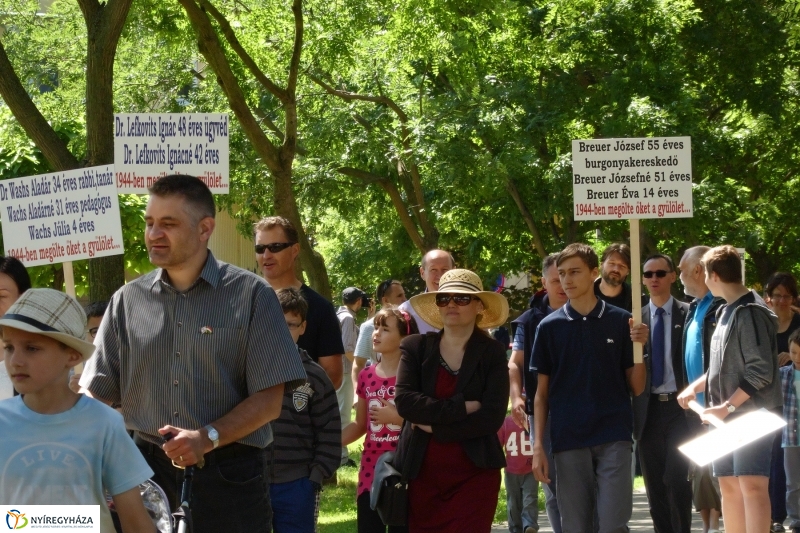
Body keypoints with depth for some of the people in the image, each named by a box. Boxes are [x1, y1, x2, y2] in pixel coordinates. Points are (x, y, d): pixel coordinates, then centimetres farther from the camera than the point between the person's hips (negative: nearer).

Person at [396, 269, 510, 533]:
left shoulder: (492, 352, 0)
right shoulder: (415, 347, 5)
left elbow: (492, 418, -10)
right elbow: (404, 402, -10)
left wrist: (435, 426, -10)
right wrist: (461, 408, -15)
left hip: (475, 476, -2)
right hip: (423, 474, 2)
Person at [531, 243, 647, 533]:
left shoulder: (620, 322, 3)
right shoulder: (549, 327, 6)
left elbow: (636, 388, 6)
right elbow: (542, 393, 9)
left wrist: (639, 347, -10)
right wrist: (538, 446, 1)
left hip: (613, 438, -1)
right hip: (568, 441, 1)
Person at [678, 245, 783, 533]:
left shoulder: (750, 312, -14)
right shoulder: (727, 311, 13)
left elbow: (761, 371, -20)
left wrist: (727, 406, -20)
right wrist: (695, 387, 10)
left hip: (752, 413, -9)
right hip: (727, 417, 9)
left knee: (751, 484, -15)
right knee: (728, 486, 10)